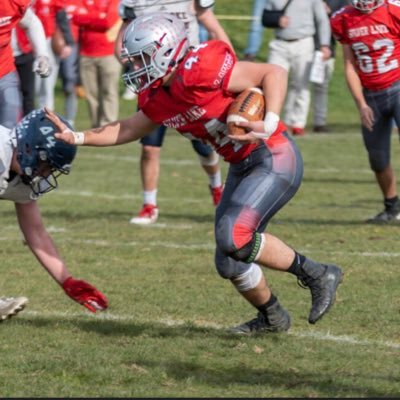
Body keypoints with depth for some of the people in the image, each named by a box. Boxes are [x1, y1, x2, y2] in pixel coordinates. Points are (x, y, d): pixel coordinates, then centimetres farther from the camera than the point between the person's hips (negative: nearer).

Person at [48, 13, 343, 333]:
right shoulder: (156, 98, 4)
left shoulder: (200, 71, -23)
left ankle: (316, 275, -6)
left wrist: (269, 124, -31)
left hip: (275, 159, -9)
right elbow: (130, 130, 23)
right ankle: (272, 318, 34)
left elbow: (275, 72, -20)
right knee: (230, 263, 10)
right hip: (243, 167, 9)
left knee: (234, 239, -23)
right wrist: (78, 137, 14)